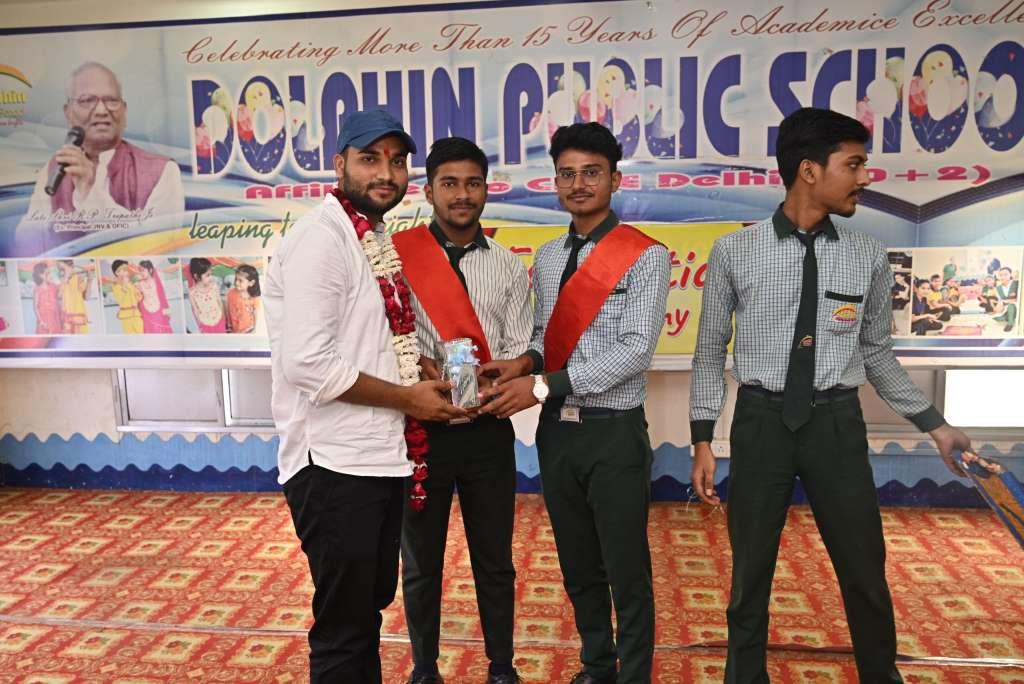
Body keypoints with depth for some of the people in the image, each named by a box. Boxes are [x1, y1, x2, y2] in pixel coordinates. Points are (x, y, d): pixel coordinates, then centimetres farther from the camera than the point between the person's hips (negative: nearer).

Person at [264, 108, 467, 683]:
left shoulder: (378, 240, 12)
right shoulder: (320, 238, -15)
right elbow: (307, 364, -24)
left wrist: (421, 372, 2)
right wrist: (408, 397, -15)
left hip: (381, 457, 9)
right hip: (335, 464, -9)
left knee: (372, 606, 23)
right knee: (342, 627, 6)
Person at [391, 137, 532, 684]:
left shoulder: (508, 267, 6)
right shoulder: (396, 255, -2)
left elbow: (518, 351, 1)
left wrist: (478, 387, -17)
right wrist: (420, 366, -23)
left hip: (487, 428, 2)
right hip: (419, 426, -1)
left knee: (494, 559, 14)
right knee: (420, 561, 13)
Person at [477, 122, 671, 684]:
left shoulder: (645, 257, -9)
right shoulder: (546, 259, 10)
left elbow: (634, 350, -18)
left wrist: (543, 385, -21)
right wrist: (525, 361, -8)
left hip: (614, 432, -6)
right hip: (556, 430, 6)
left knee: (626, 569, 6)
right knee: (577, 564, 18)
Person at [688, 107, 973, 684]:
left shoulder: (869, 257, 1)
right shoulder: (735, 252, -5)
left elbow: (877, 353, 11)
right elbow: (710, 352, 0)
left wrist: (934, 423, 10)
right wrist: (703, 439, -3)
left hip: (837, 422, 2)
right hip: (762, 420, -1)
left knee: (866, 572, 15)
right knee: (750, 573, 13)